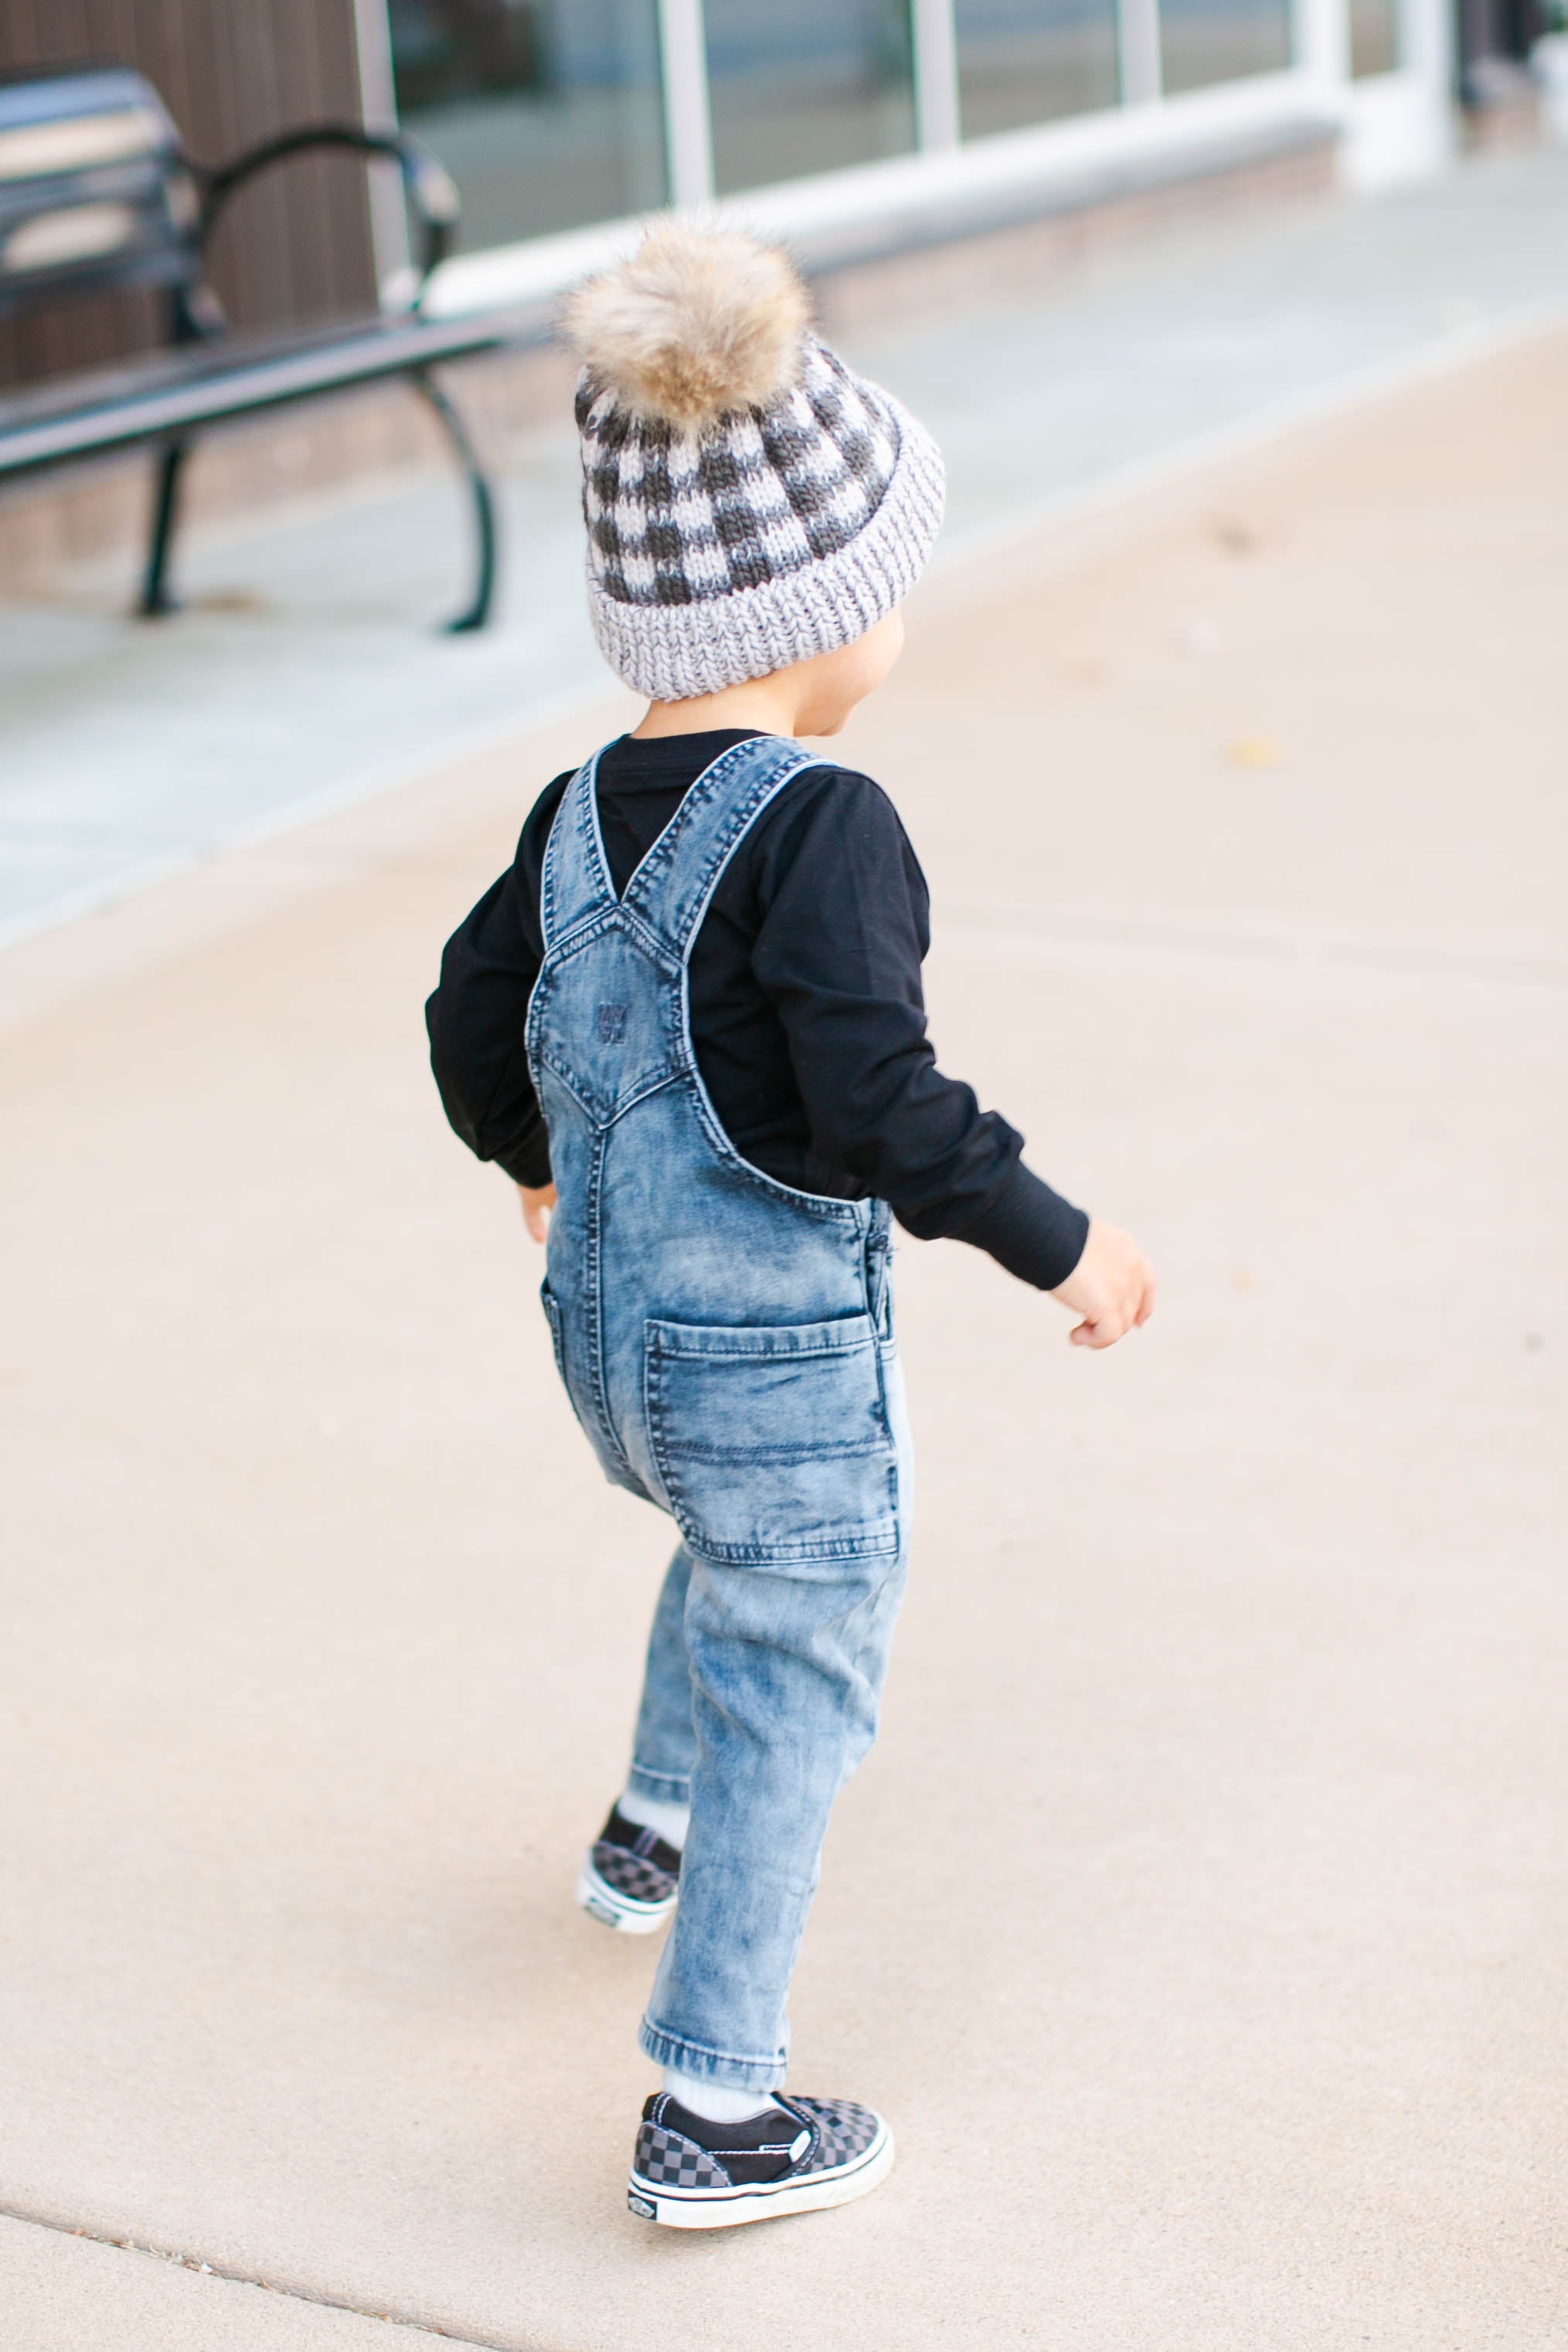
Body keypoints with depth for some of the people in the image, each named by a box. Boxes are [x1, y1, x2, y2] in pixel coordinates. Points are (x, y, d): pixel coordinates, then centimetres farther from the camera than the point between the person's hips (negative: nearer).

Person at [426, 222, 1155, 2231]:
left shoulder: (581, 809, 1)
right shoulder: (821, 827, -23)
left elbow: (473, 1014, 13)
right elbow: (878, 1105, -28)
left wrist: (533, 1159, 32)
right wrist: (1058, 1245, -16)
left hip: (605, 1323, 8)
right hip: (776, 1347, -8)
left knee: (740, 1554, 35)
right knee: (799, 1688, 8)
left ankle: (652, 1832, 55)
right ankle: (715, 2111, 15)